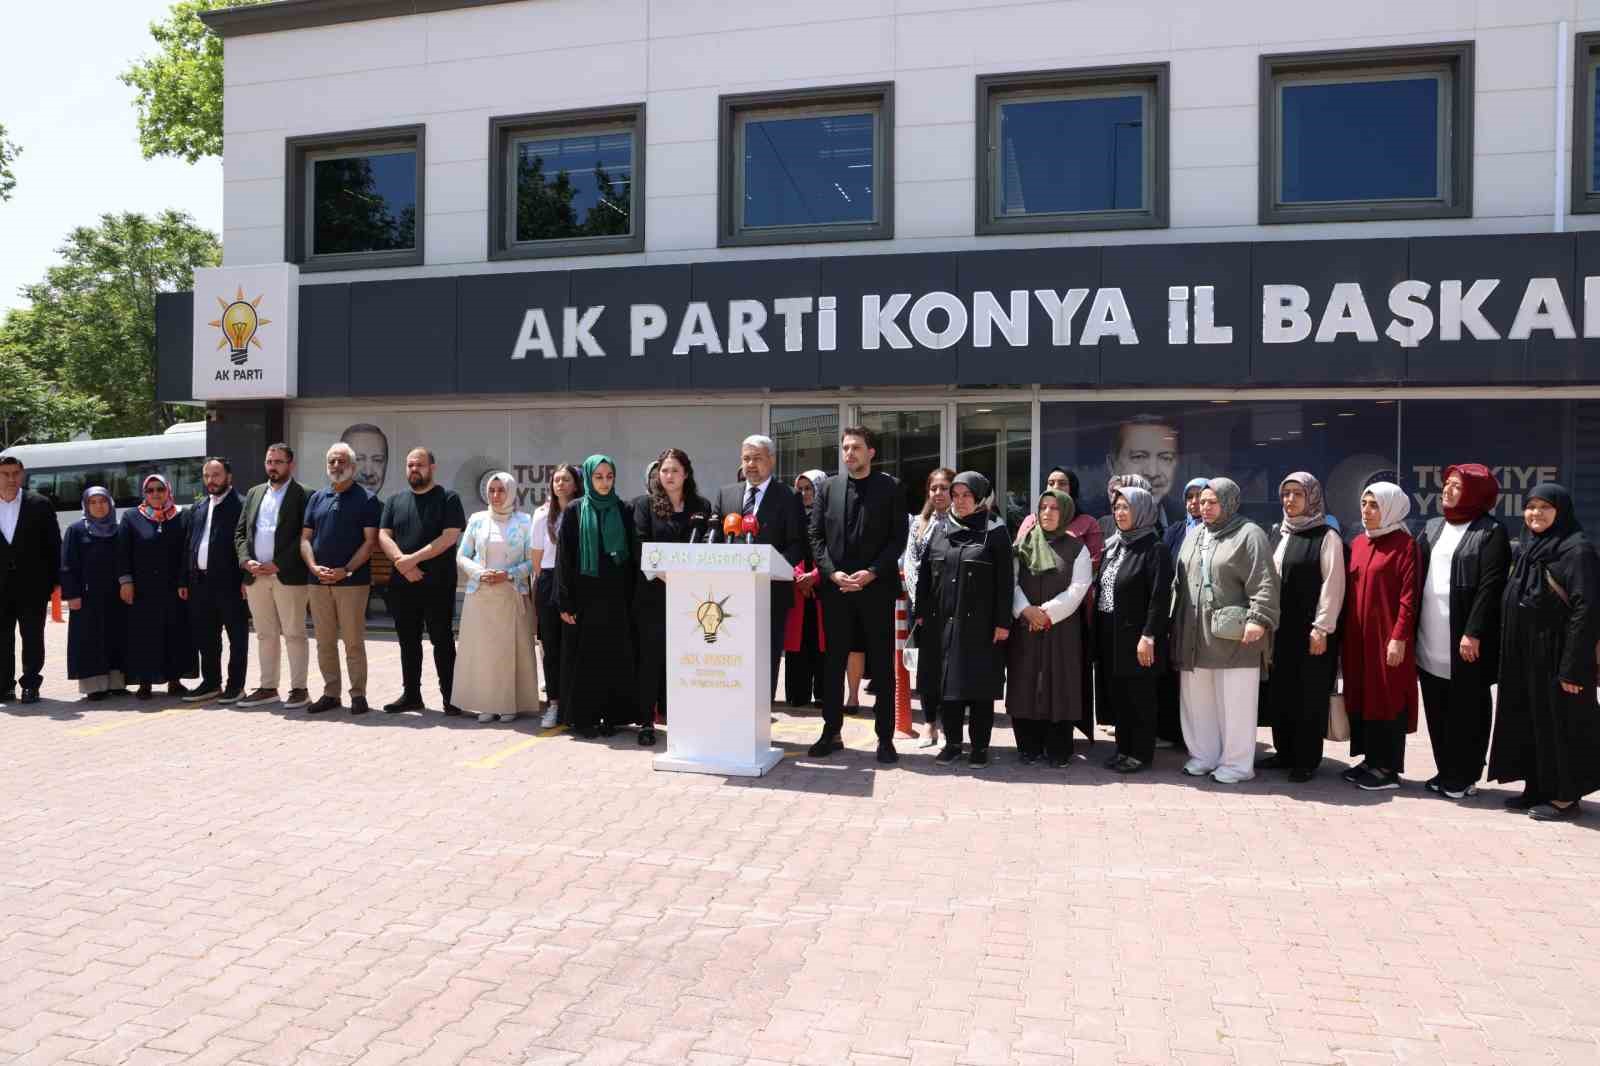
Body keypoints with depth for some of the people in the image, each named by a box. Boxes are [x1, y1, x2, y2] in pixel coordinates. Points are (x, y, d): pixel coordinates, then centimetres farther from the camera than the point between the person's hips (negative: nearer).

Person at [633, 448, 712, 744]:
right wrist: (663, 574, -15)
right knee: (651, 657, 0)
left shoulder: (702, 506, 10)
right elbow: (639, 548, -3)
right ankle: (646, 722, 6)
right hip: (654, 593, -2)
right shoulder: (645, 504, 5)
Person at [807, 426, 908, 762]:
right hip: (835, 587, 3)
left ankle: (885, 737, 10)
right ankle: (831, 732, 17)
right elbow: (816, 536, 6)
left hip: (877, 588, -2)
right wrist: (831, 572, -7)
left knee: (882, 665, 3)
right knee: (833, 663, 7)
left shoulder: (890, 488, 1)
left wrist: (872, 572, -13)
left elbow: (898, 538, -3)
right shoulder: (827, 488, 9)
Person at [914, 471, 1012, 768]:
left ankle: (980, 747, 12)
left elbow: (1005, 581, -6)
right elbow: (924, 575, 12)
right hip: (942, 622, 4)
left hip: (980, 625, -4)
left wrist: (1003, 622, -11)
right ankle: (952, 743, 18)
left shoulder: (995, 532, -2)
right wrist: (921, 613, 6)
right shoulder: (940, 532, 11)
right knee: (945, 684, 7)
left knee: (980, 687, 1)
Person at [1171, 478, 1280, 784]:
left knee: (1235, 702, 0)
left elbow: (1264, 582, -14)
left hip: (1234, 637, -7)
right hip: (1195, 637, 7)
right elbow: (1179, 582, 21)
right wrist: (1175, 621, 17)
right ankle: (1203, 756, 25)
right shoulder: (1194, 536, 16)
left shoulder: (1248, 535, -6)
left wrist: (1258, 618, -23)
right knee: (1197, 701, 12)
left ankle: (1236, 764, 12)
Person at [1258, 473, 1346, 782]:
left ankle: (1307, 760, 10)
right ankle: (1284, 752, 22)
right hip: (1279, 629, 6)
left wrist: (1321, 628, -15)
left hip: (1310, 630, -6)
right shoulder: (1278, 533, 13)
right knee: (1279, 693, 10)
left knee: (1309, 696, 1)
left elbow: (1332, 585, -11)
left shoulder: (1326, 536, -6)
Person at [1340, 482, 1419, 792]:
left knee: (1389, 697, 0)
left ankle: (1389, 768, 8)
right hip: (1358, 636, 7)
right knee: (1362, 695, 10)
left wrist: (1399, 638, -17)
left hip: (1387, 636, -7)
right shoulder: (1358, 543, 11)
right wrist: (1345, 633, 10)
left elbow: (1408, 595, -13)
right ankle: (1371, 759, 21)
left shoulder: (1404, 544, -8)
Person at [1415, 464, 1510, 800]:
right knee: (1437, 710, 11)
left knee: (1466, 711, 3)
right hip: (1430, 641, 6)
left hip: (1465, 641, -6)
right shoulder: (1431, 528, 14)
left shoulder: (1491, 532, -5)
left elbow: (1491, 587, -12)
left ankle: (1463, 777, 13)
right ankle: (1445, 772, 22)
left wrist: (1474, 633, -18)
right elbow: (1417, 580, 14)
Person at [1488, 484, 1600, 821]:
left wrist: (1573, 667, -21)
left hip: (1557, 655, -8)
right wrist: (1512, 653, 14)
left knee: (1560, 724, 1)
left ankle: (1566, 796, 11)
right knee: (1528, 722, 12)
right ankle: (1537, 788, 23)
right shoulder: (1529, 549, 12)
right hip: (1524, 655, 8)